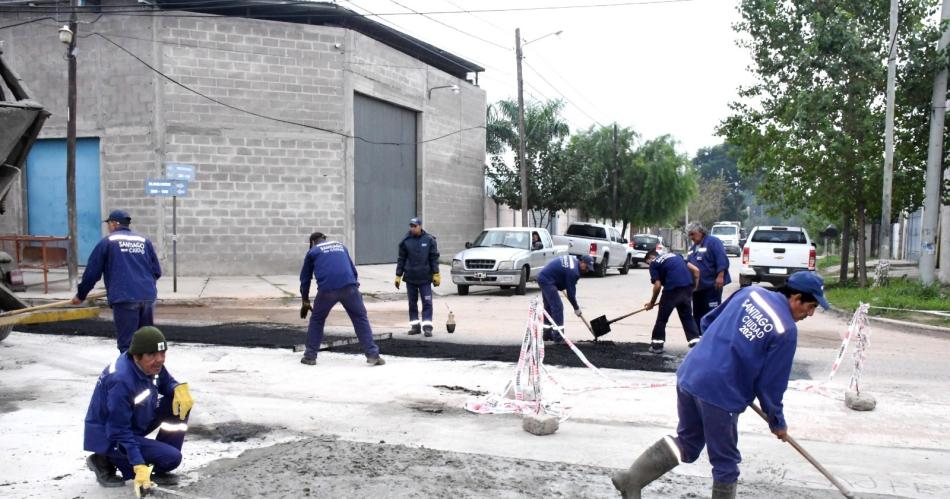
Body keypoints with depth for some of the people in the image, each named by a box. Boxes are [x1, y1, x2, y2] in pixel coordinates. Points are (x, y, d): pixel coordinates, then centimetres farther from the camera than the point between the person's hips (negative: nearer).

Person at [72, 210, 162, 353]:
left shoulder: (107, 242, 5)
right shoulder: (144, 241, 15)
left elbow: (92, 272, 6)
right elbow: (157, 271, 14)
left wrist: (80, 295, 19)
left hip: (124, 298, -5)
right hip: (148, 297, 5)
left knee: (127, 343, -3)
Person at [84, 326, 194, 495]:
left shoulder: (151, 364, -10)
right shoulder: (121, 380, -33)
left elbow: (166, 382, 8)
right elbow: (119, 431, -29)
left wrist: (180, 388, -18)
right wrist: (139, 467, -31)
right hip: (109, 436, -8)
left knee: (180, 403, -8)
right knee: (172, 457, -20)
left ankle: (159, 470, 2)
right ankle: (107, 461, 0)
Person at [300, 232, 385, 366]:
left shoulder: (312, 251, 22)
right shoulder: (340, 245, 30)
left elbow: (305, 278, 24)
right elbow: (353, 269, 32)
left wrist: (305, 302, 31)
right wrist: (355, 285, 41)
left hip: (326, 289, -1)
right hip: (349, 286, 1)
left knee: (316, 320, 19)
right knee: (361, 319, 10)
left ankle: (310, 356, 21)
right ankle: (373, 355, 4)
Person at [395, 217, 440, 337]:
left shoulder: (429, 240, -3)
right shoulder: (405, 241, 1)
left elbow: (434, 258, 0)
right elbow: (401, 259, 5)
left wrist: (436, 274, -4)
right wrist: (398, 275, 3)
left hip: (425, 278, -2)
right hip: (410, 278, 2)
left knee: (427, 303, -4)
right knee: (412, 303, 9)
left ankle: (427, 326, -1)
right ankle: (415, 325, 17)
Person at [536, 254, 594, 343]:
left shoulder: (574, 259, 6)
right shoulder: (573, 271, -21)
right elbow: (570, 292, -16)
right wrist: (576, 308, -4)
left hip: (543, 277, 11)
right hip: (547, 281, -11)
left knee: (549, 306, 17)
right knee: (557, 307, -11)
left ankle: (547, 335, 25)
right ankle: (558, 337, -12)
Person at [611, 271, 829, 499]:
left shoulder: (750, 292, 8)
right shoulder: (787, 331, -10)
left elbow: (708, 322, 17)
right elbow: (771, 383, -4)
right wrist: (777, 422, 11)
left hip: (689, 375, 7)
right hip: (721, 394, -7)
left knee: (687, 442, 23)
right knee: (726, 463, 12)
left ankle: (631, 478, 17)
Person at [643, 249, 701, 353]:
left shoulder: (654, 264, 11)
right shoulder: (675, 255, 27)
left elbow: (658, 285, 1)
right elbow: (696, 270, 19)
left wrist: (652, 303, 12)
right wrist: (694, 288, 22)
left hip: (672, 288, -5)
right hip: (688, 286, 5)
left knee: (662, 318, 11)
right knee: (687, 317, 17)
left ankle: (657, 345, 18)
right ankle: (696, 344, 12)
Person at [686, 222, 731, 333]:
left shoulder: (713, 242, -7)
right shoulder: (693, 248, 20)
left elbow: (722, 260, -16)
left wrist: (720, 276, -24)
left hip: (712, 285, -9)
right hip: (697, 287, 9)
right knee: (697, 314, 12)